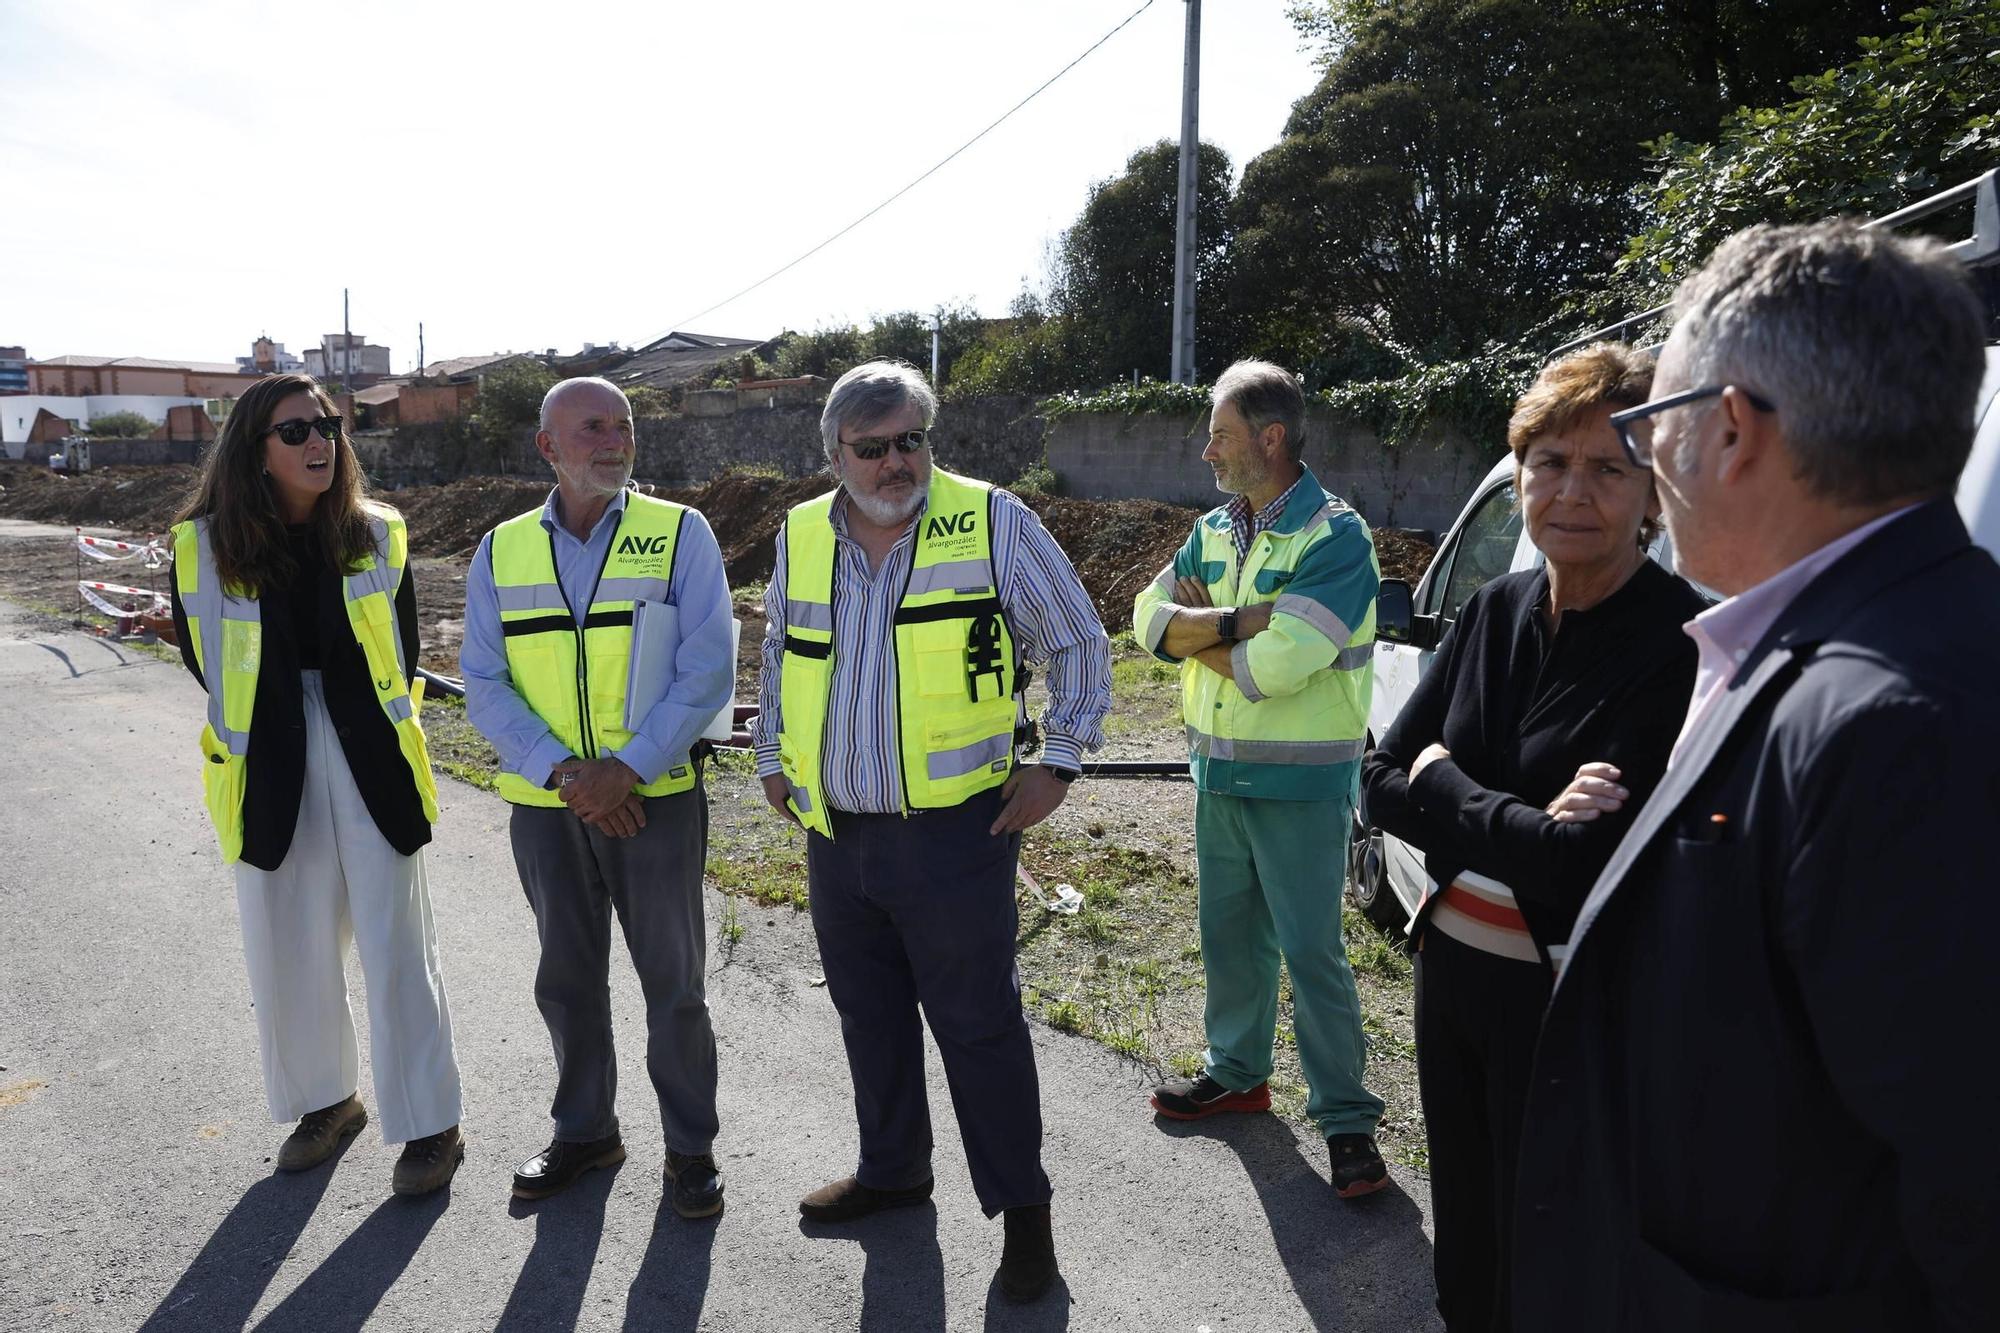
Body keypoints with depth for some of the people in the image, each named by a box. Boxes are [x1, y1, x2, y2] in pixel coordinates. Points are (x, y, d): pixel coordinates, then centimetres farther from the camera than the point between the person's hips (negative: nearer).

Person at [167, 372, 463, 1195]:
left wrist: (379, 729, 5)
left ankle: (429, 1126, 15)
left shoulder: (376, 535, -3)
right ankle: (324, 1101, 35)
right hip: (271, 776, 1)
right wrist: (275, 725, 11)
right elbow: (202, 657, 8)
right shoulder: (203, 547, -5)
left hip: (370, 763, -1)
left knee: (397, 948, 2)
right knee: (286, 950, 12)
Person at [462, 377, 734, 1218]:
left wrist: (627, 767, -18)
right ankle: (583, 1132, 35)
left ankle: (691, 1147, 24)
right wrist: (562, 772, -14)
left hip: (656, 798, -3)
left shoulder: (679, 534, -4)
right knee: (568, 979, 16)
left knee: (673, 981, 6)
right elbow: (484, 685, -1)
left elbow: (707, 671, -10)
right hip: (545, 805, 3)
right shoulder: (502, 552, 4)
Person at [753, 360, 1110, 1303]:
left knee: (978, 1024, 3)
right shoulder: (800, 536, 5)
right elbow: (779, 657, 21)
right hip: (835, 833, 5)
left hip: (954, 833, -5)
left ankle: (1021, 1207, 22)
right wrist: (773, 758, 19)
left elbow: (1079, 646, -2)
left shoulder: (994, 523, -8)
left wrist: (1057, 761, -6)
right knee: (868, 1016, 18)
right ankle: (891, 1169, 39)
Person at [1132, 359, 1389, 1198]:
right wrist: (1244, 617, -19)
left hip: (1298, 783, -7)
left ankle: (1345, 1120, 15)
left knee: (1311, 952, 0)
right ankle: (1236, 1072, 37)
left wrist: (1197, 631, -9)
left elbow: (1273, 666, -25)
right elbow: (1150, 620, -4)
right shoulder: (1212, 531, 8)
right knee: (1228, 935, 18)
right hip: (1219, 774, 7)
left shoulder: (1336, 536, -15)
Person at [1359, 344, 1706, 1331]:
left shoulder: (1685, 647, -20)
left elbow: (1595, 866, -26)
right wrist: (1521, 826, -18)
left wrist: (1443, 786, -16)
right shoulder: (1494, 612, 0)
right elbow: (1382, 783, -2)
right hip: (1451, 975, 6)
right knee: (1464, 1253, 26)